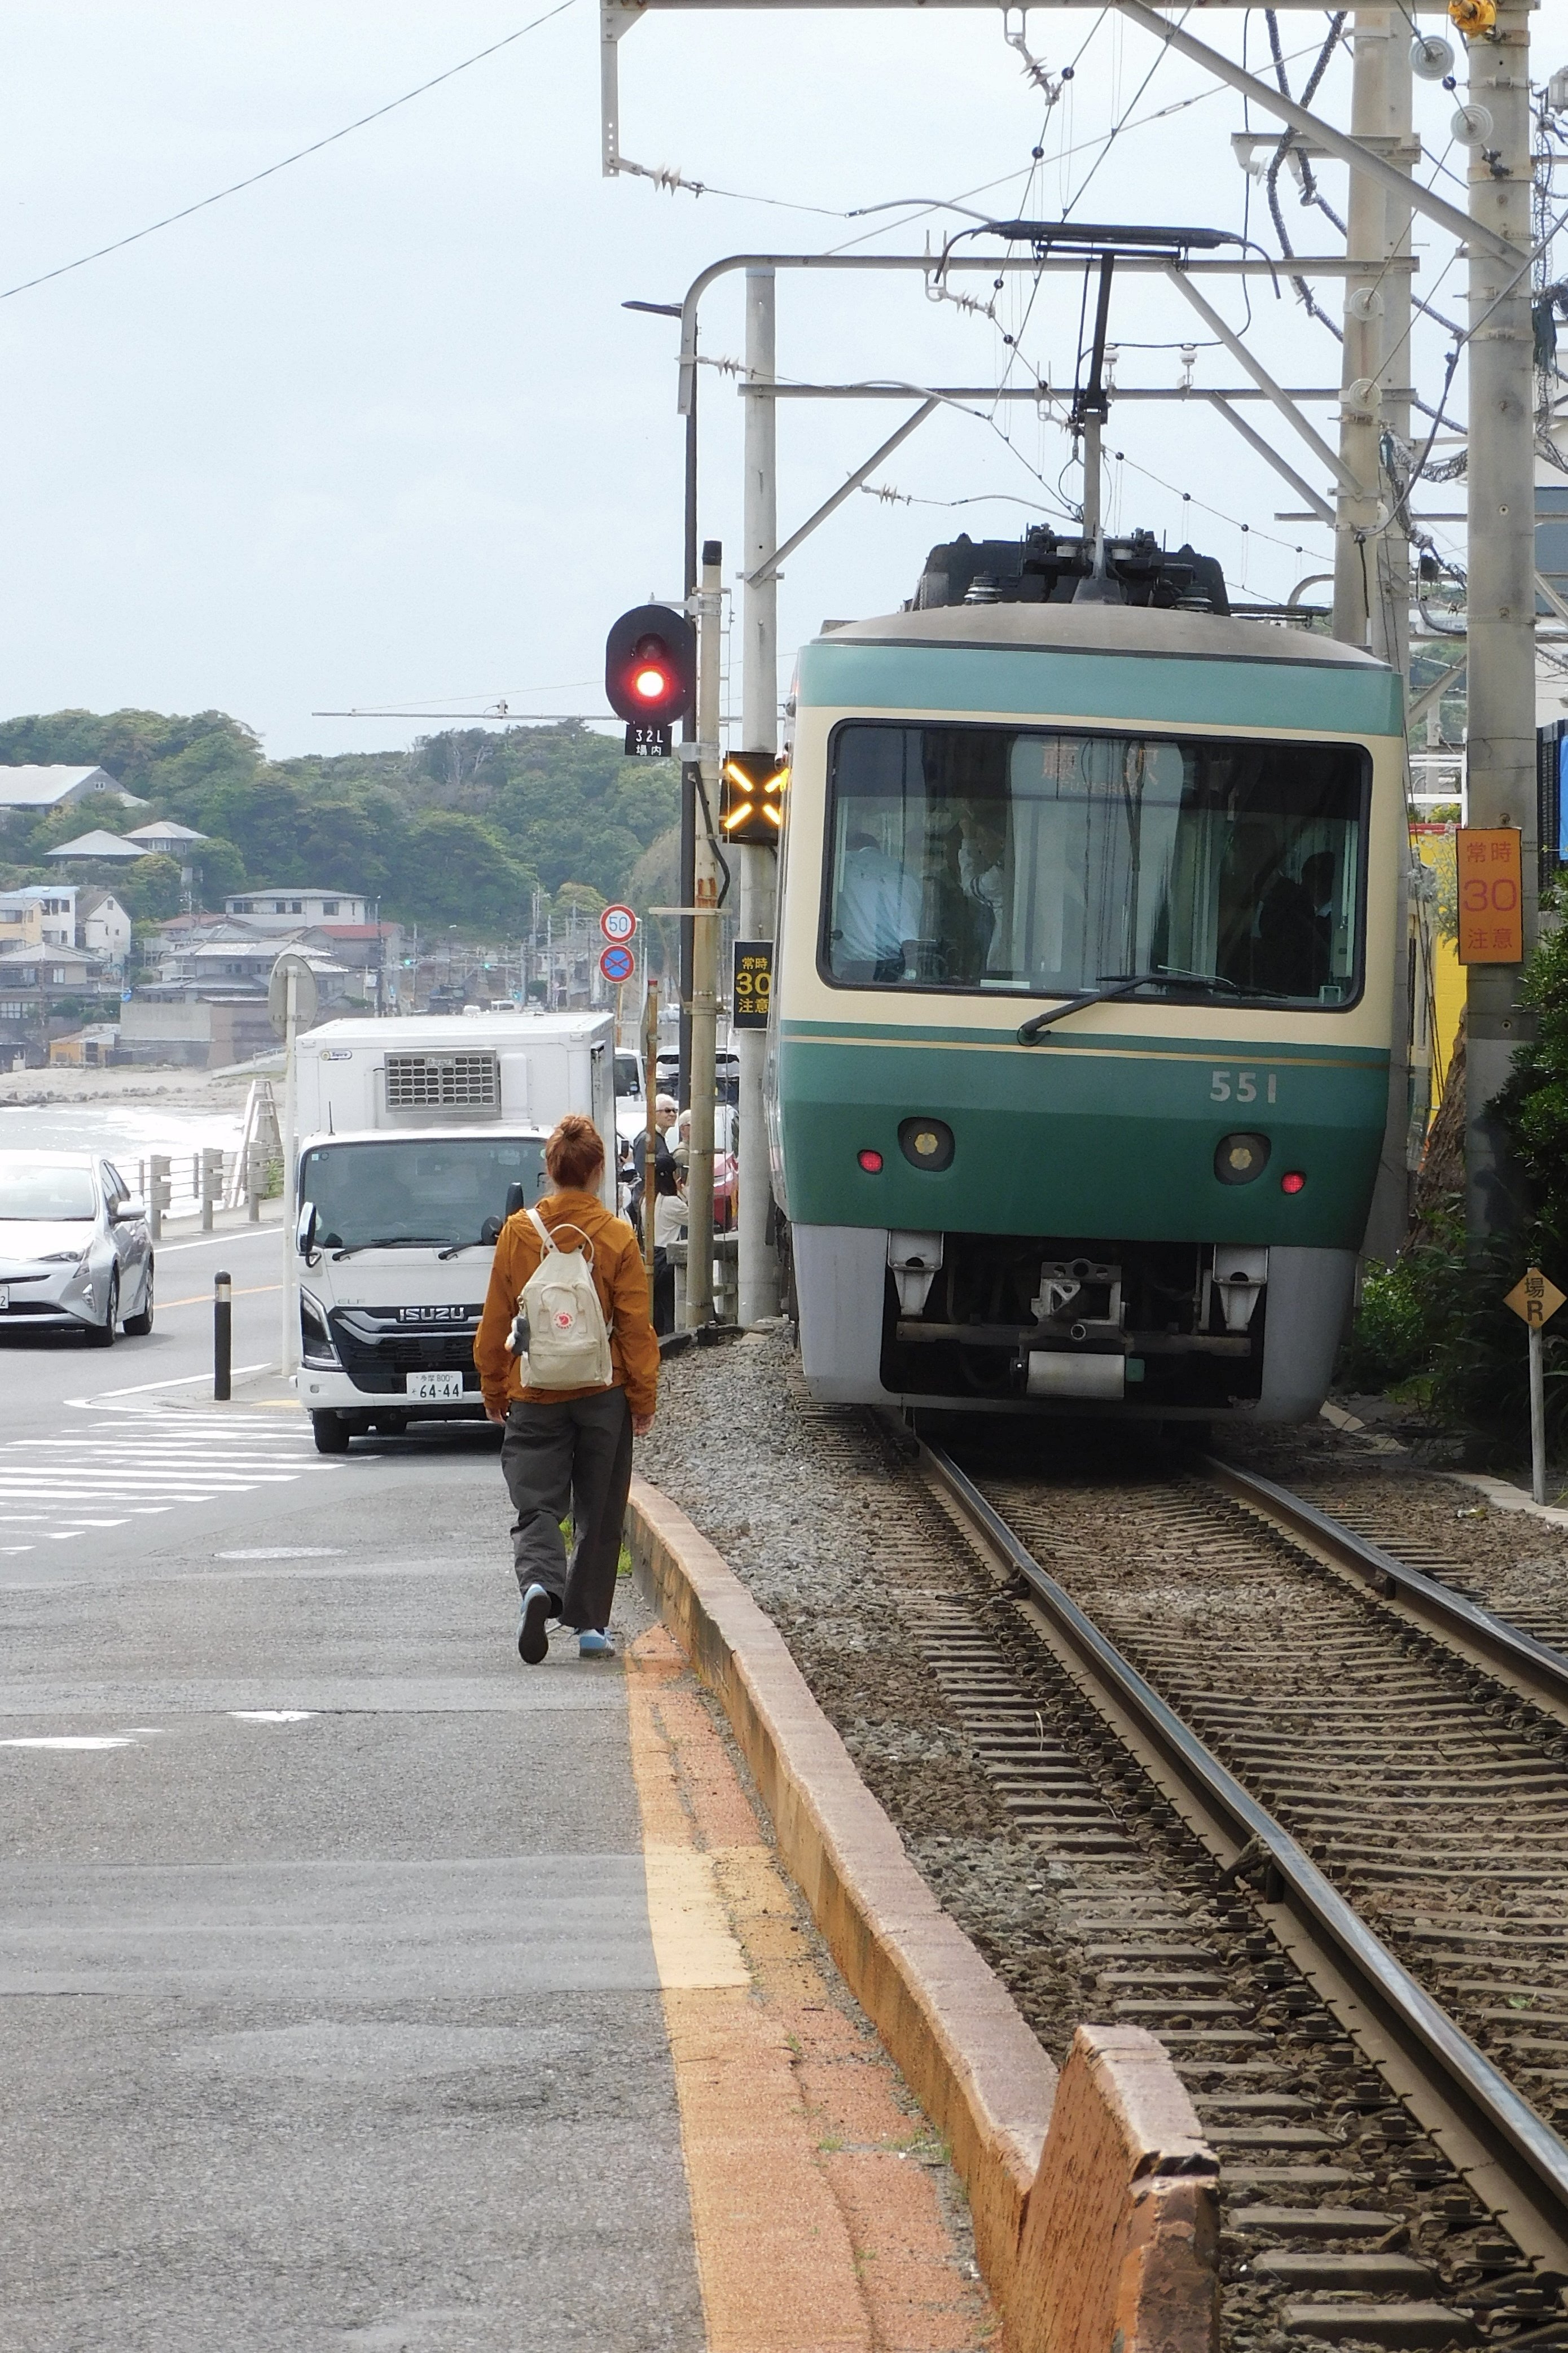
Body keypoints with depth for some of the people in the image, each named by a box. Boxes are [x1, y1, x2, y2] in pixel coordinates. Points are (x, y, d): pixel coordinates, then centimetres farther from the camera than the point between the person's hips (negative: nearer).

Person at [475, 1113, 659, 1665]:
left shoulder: (518, 1233, -3)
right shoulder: (617, 1238, -6)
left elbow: (495, 1323, 3)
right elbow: (636, 1327, -4)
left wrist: (494, 1390, 14)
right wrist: (644, 1397, 5)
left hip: (534, 1396, 0)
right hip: (602, 1393, 0)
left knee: (537, 1505, 3)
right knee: (598, 1515, 10)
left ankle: (539, 1584, -25)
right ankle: (590, 1625, 11)